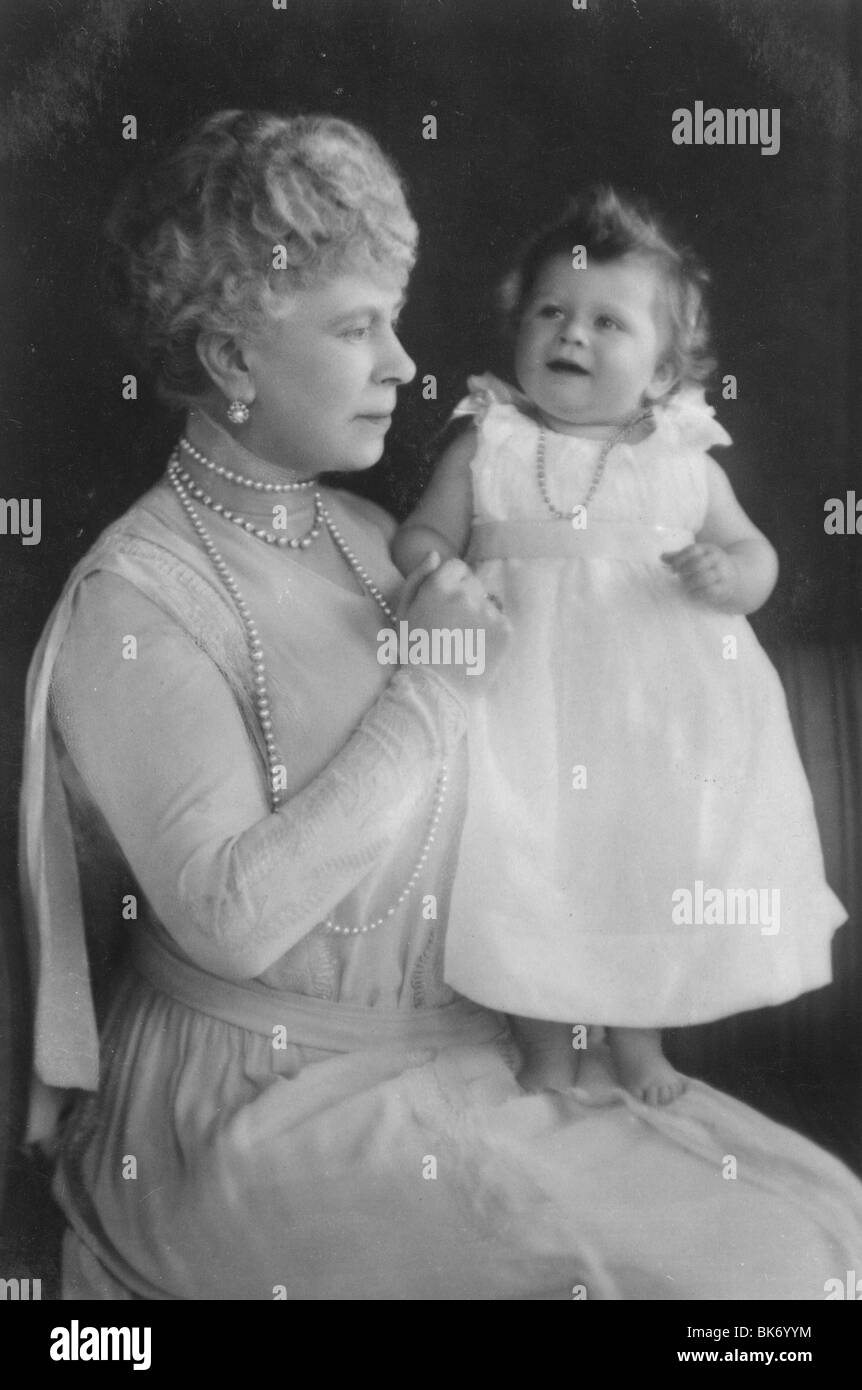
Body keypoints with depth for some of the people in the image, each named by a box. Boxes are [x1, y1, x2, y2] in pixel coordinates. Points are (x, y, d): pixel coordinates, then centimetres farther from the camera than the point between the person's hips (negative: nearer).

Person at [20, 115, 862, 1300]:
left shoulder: (368, 535, 6)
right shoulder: (135, 601, -15)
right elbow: (231, 919, -24)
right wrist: (432, 686, -20)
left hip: (465, 1047, 7)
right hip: (259, 1103, -6)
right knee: (754, 1265, -14)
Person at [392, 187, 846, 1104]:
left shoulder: (684, 462, 5)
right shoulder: (487, 445, 2)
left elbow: (756, 554, 11)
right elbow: (421, 532, 6)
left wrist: (727, 575, -12)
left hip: (661, 713, 1)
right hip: (527, 703, -1)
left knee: (662, 871, 5)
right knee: (524, 871, -2)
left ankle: (638, 1038, 33)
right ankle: (545, 1050, 24)